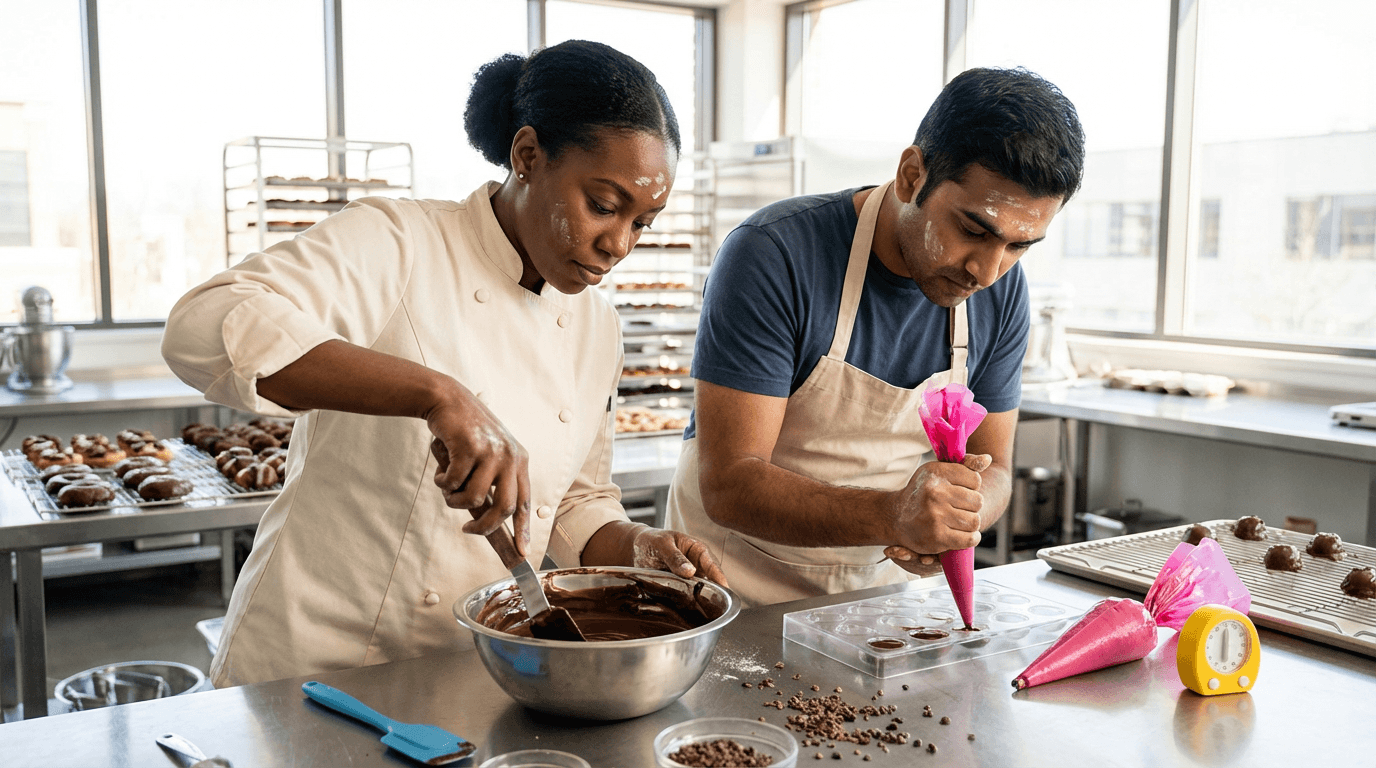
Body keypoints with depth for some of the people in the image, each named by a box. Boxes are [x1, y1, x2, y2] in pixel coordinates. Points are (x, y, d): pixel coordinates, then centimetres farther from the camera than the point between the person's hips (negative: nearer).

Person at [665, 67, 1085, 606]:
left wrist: (961, 513, -20)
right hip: (742, 588, -3)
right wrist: (893, 515, -37)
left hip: (883, 579, 4)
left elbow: (993, 467, 4)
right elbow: (728, 484, -23)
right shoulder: (772, 256, -20)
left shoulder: (1003, 290, -3)